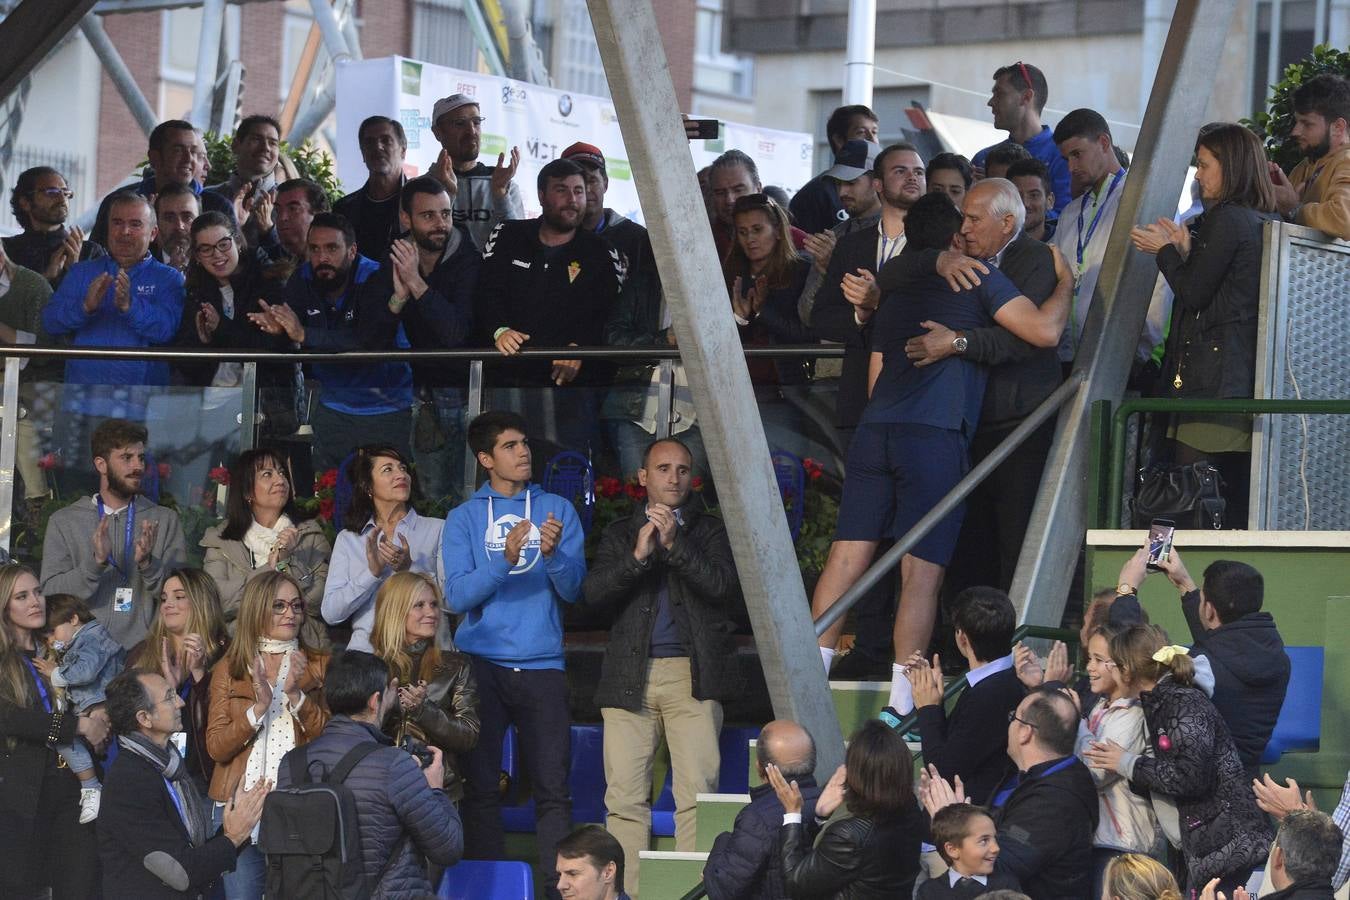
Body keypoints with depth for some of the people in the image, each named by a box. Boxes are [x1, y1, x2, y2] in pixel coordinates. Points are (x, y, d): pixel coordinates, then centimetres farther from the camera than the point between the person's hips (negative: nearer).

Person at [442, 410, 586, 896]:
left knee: (553, 787, -6)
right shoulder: (463, 518, 7)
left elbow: (574, 590, 1)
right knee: (481, 786, 0)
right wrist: (504, 559, -20)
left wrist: (554, 553, -19)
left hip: (541, 664, 0)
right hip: (482, 665, 0)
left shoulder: (557, 510, 9)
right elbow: (457, 596, -5)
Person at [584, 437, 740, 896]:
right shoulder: (620, 533, 18)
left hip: (692, 677, -2)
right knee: (625, 797, -4)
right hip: (630, 677, 2)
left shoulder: (710, 531, 13)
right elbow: (594, 592, 4)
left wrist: (674, 544, -11)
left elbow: (722, 587, -3)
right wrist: (638, 555, -9)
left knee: (696, 793, -10)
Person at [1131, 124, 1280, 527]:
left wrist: (1165, 250, 5)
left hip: (1209, 377, -9)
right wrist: (1184, 249, 15)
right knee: (1236, 499, 8)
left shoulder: (1226, 219, -11)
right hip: (1246, 378, 9)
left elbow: (1193, 293, -10)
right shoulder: (1265, 222, 16)